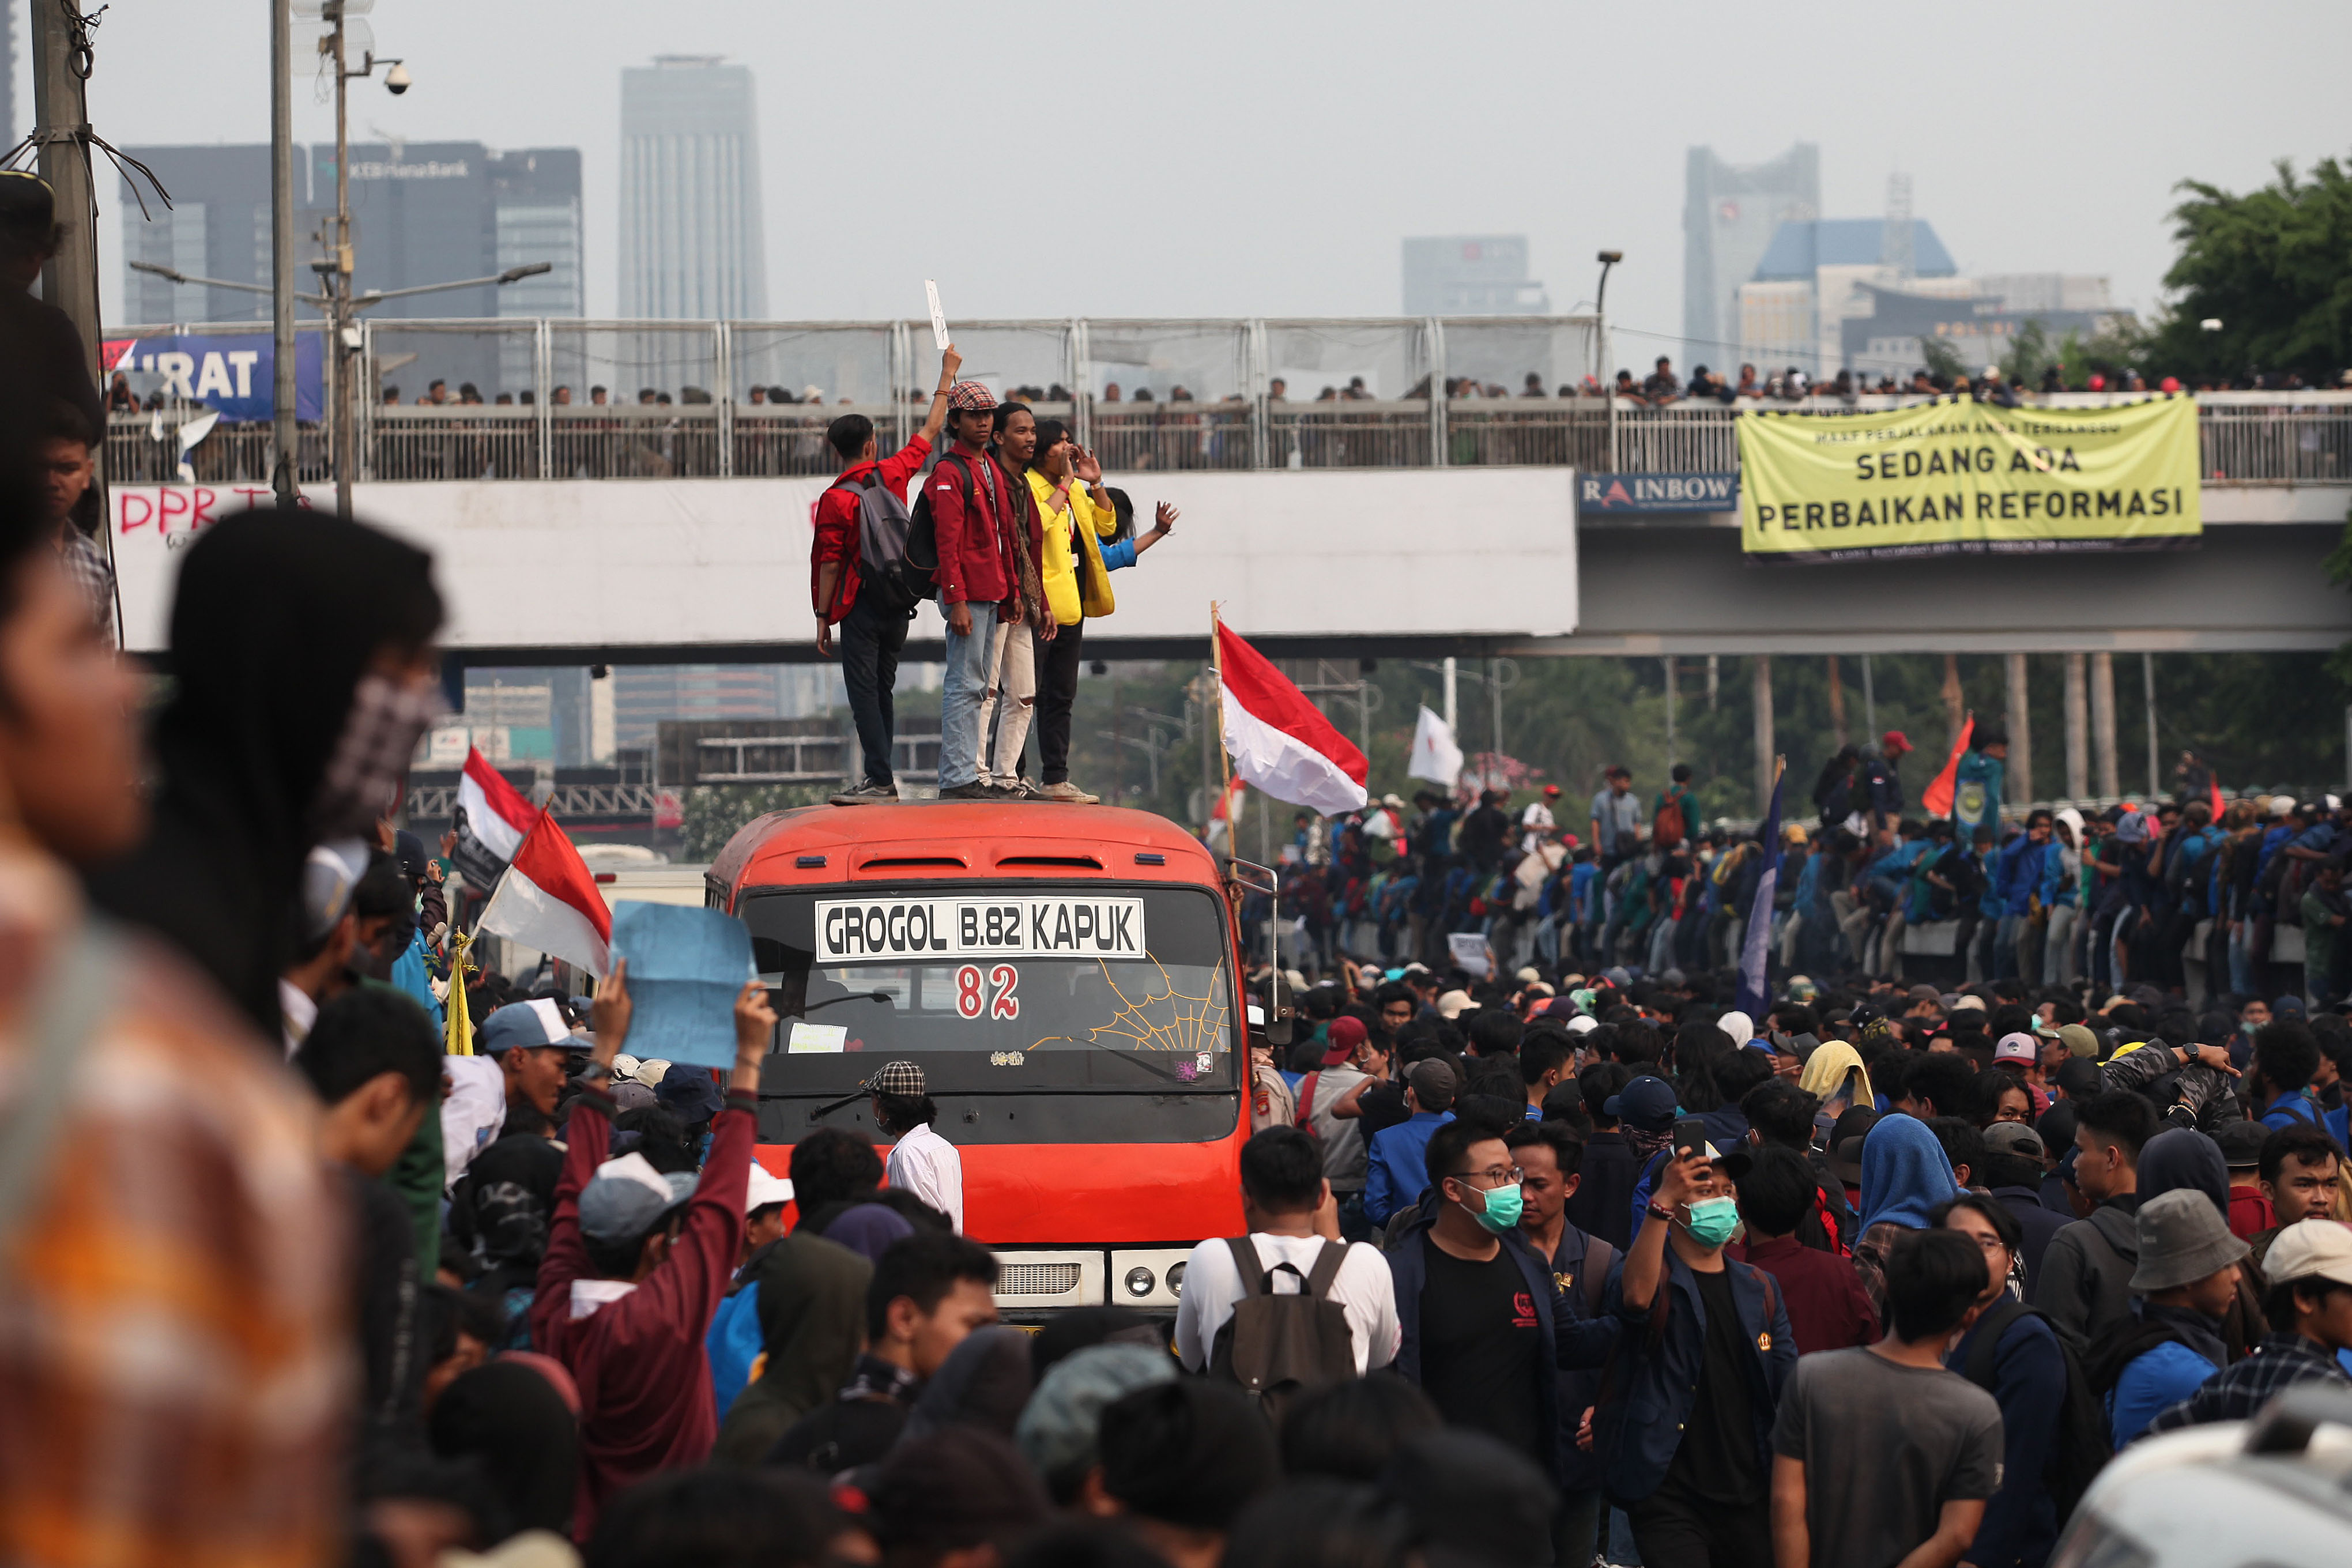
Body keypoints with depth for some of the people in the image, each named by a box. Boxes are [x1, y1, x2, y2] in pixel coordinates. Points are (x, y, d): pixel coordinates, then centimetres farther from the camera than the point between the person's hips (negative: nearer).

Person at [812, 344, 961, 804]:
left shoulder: (836, 499, -10)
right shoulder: (893, 473, 2)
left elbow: (829, 564, -10)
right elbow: (930, 431, 16)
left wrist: (823, 619, -3)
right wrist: (947, 375, 27)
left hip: (861, 606, -5)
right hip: (899, 604, 5)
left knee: (863, 692, -6)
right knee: (881, 691, 13)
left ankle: (881, 779, -14)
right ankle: (880, 779, 14)